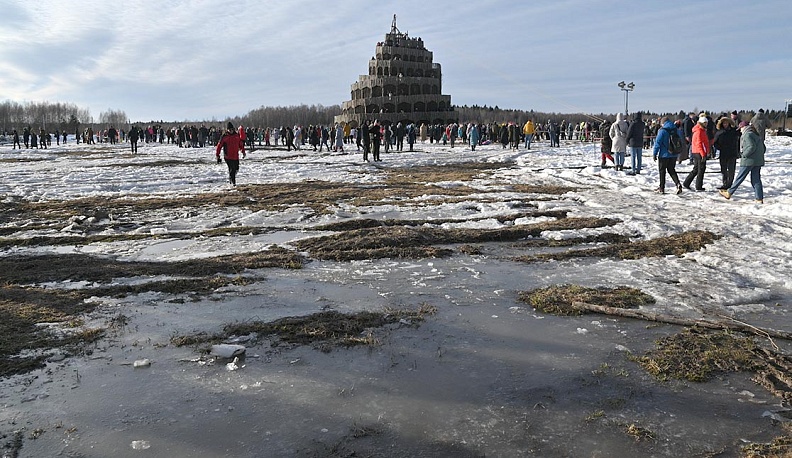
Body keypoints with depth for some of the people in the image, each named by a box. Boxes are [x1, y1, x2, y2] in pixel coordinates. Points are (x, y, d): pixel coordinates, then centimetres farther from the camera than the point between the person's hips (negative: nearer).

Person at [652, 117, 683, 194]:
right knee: (671, 170, 16)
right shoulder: (676, 130, 6)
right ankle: (678, 184, -3)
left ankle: (661, 188, 9)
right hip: (674, 155, 6)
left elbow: (658, 143, -14)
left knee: (662, 171, 5)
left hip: (664, 155, -6)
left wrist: (654, 153, -8)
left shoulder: (662, 130, -13)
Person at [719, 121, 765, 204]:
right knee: (756, 179, 8)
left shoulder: (747, 135, -11)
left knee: (740, 177, 1)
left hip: (749, 161, -8)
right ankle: (759, 199, 5)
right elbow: (763, 148, 16)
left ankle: (729, 193, 11)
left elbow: (751, 147, -23)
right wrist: (759, 155, 16)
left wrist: (744, 155, -13)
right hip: (758, 161, 8)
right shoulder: (757, 135, 16)